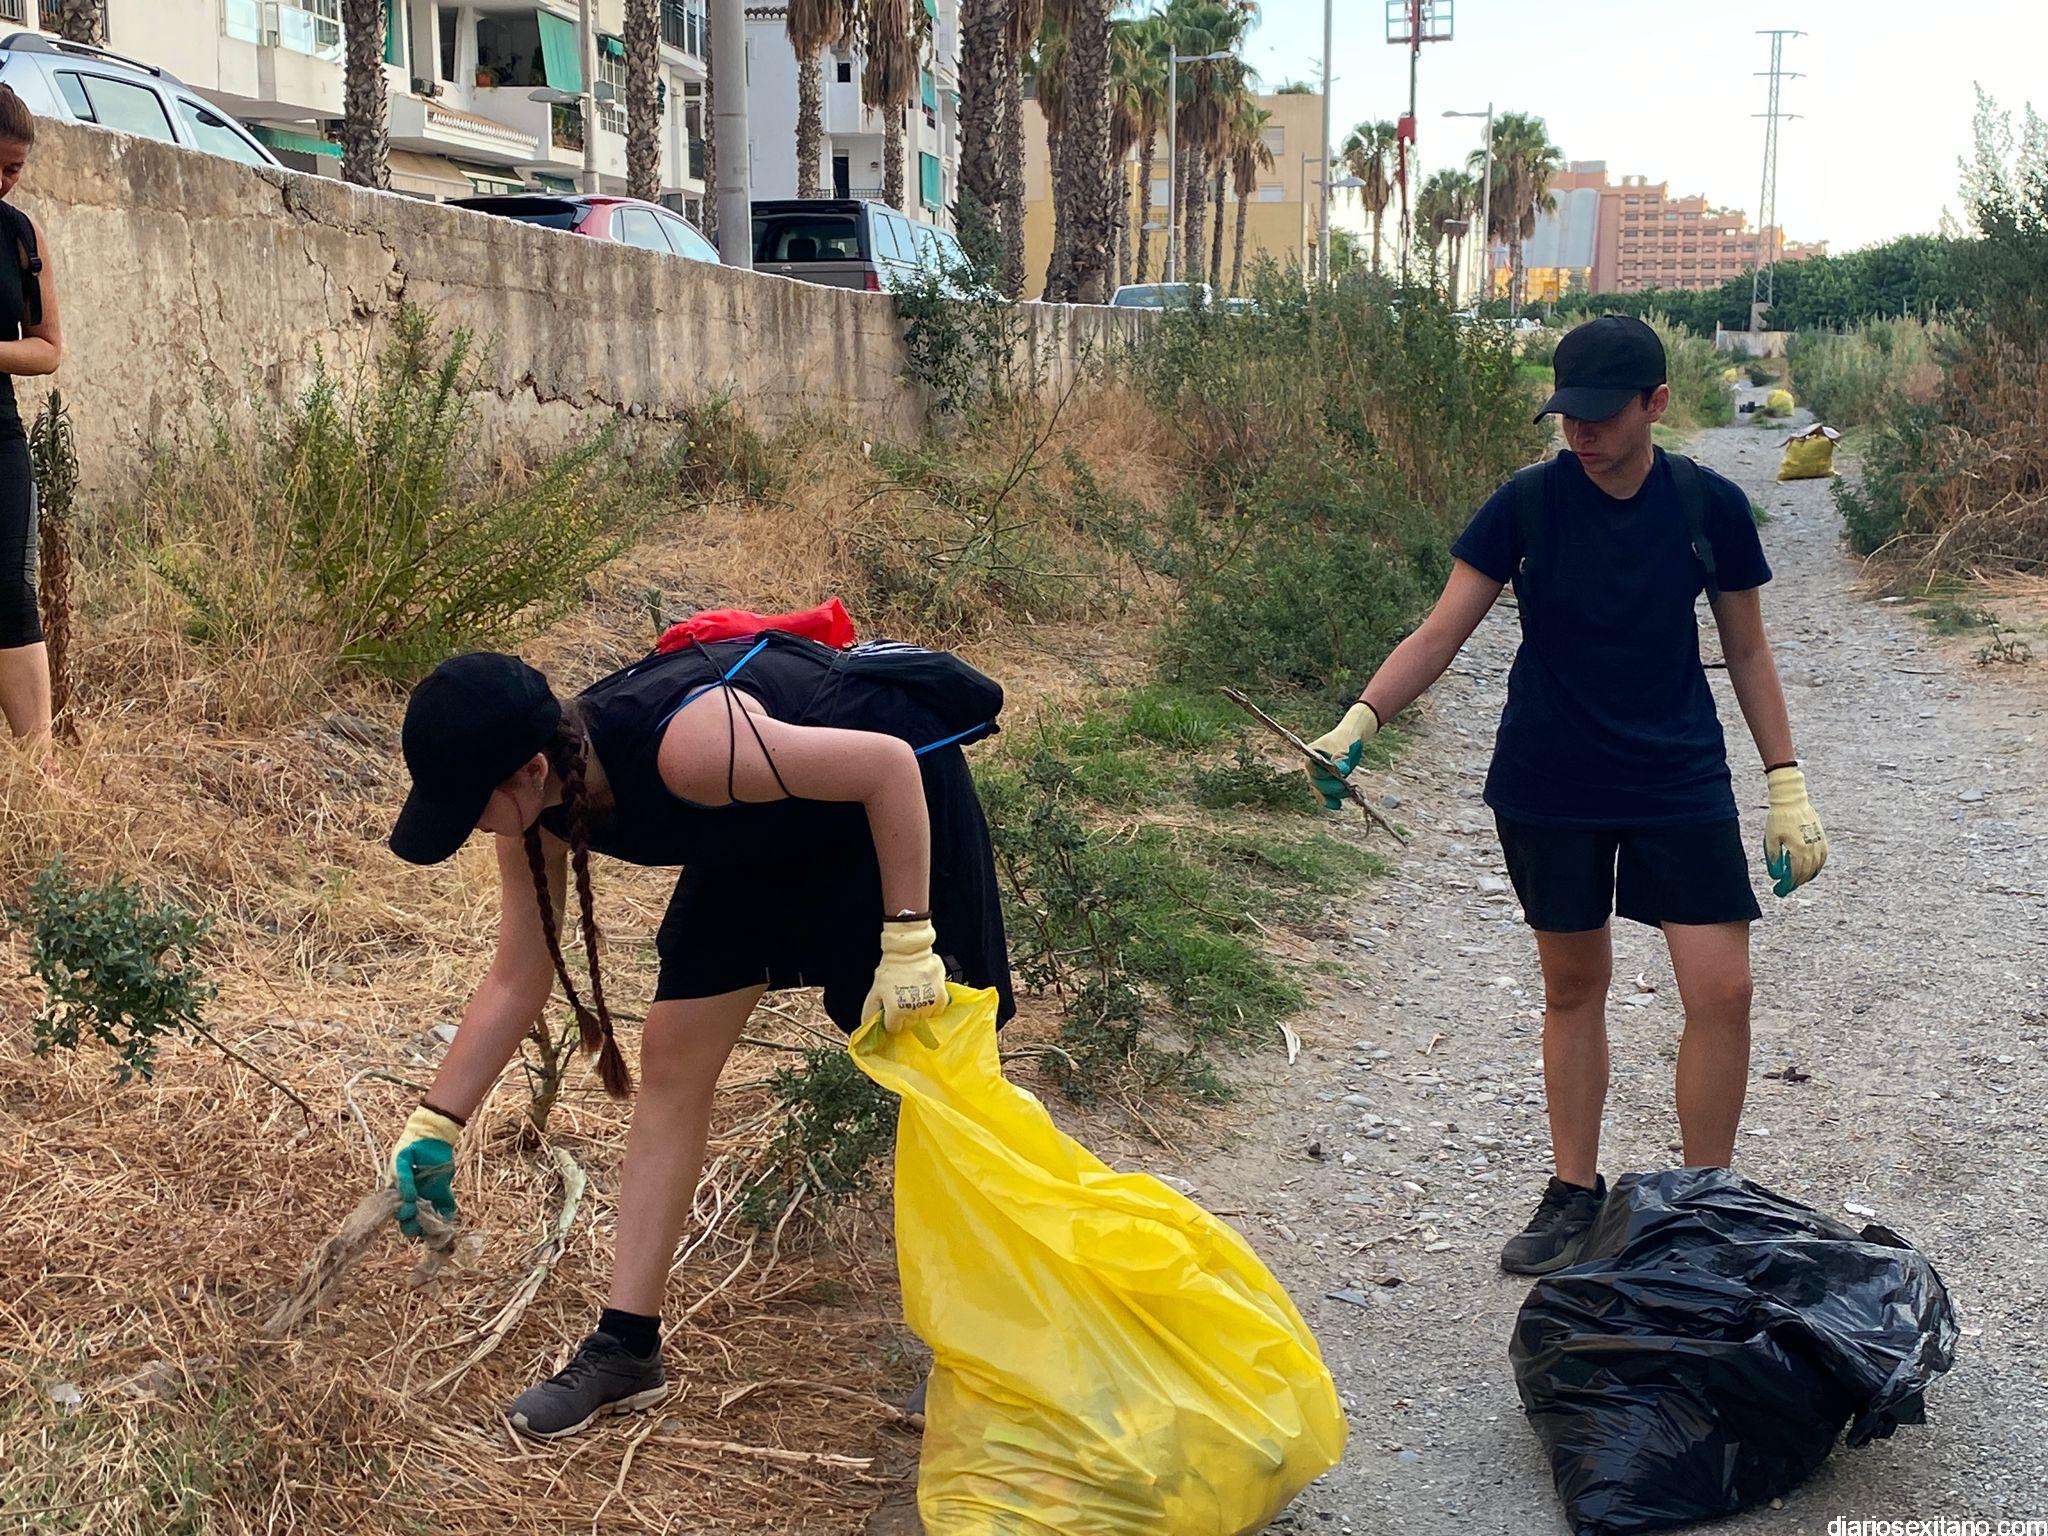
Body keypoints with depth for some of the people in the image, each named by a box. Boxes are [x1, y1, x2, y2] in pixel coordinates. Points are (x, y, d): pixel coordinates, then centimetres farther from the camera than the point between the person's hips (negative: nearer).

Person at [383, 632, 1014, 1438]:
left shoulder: (687, 745, -41)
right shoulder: (541, 809, -17)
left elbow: (887, 764, -32)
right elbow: (517, 979, -4)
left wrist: (908, 942, -29)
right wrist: (432, 1126, -5)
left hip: (890, 789, -7)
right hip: (771, 824, 7)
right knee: (672, 1057, 1)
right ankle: (628, 1347, 9)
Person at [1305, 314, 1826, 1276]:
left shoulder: (1709, 506, -4)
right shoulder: (1529, 503, -6)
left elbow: (1748, 653, 6)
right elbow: (1441, 632, -7)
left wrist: (1787, 786, 5)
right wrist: (1360, 720, -21)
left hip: (1679, 781, 0)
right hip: (1550, 787, 0)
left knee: (1721, 989, -6)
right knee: (1573, 986, 10)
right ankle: (1575, 1195, 25)